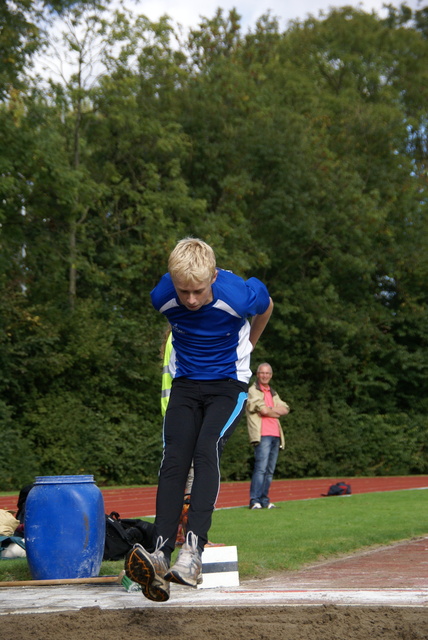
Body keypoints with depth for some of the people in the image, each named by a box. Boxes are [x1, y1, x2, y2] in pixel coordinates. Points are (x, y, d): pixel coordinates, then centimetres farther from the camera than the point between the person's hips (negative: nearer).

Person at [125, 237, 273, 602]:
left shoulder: (240, 296, -24)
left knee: (207, 451, -27)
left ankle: (194, 552, -38)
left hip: (228, 385, -3)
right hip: (185, 384, 3)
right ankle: (161, 554, -28)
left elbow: (266, 308, 2)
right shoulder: (162, 297, -15)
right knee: (174, 460, -17)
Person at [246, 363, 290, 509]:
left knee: (270, 470, 5)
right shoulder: (253, 391, 1)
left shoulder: (273, 393, 24)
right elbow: (264, 410, -11)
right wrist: (277, 412, 6)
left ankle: (264, 500, 7)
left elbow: (285, 409, 10)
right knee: (261, 468, -15)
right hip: (262, 435, -7)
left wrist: (270, 409, -5)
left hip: (275, 435, 7)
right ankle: (254, 501, -17)